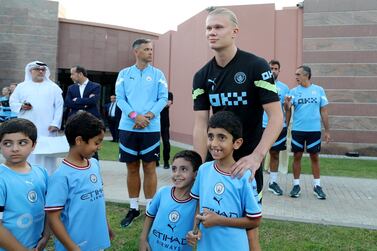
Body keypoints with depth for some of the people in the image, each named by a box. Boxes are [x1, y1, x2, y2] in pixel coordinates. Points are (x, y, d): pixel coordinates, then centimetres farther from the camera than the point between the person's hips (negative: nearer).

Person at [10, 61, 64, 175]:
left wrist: (55, 123, -8)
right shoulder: (21, 86, 13)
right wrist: (21, 106, -10)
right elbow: (12, 102, 13)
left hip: (46, 129, -1)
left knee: (46, 154, -3)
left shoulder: (53, 87, 8)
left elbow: (59, 106, 2)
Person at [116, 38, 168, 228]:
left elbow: (163, 98, 0)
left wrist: (149, 116, -15)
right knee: (132, 168, 9)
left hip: (151, 128, -1)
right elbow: (120, 98, 1)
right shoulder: (124, 74, 9)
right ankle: (133, 208, 22)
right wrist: (134, 116, -15)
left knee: (149, 168, 2)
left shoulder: (158, 74, 6)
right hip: (128, 127, 1)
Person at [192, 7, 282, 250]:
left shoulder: (256, 66, -13)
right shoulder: (202, 76, 0)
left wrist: (256, 156, -28)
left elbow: (276, 116, -17)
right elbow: (201, 124, -5)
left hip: (248, 159, -4)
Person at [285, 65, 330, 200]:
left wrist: (327, 130, 4)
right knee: (297, 156, 5)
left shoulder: (319, 90, 2)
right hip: (297, 130, 0)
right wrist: (287, 104, -33)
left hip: (314, 130, 0)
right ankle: (296, 185, 15)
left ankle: (317, 186, 19)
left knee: (315, 157, 8)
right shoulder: (294, 91, 1)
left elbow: (324, 111, 5)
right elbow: (288, 109, -9)